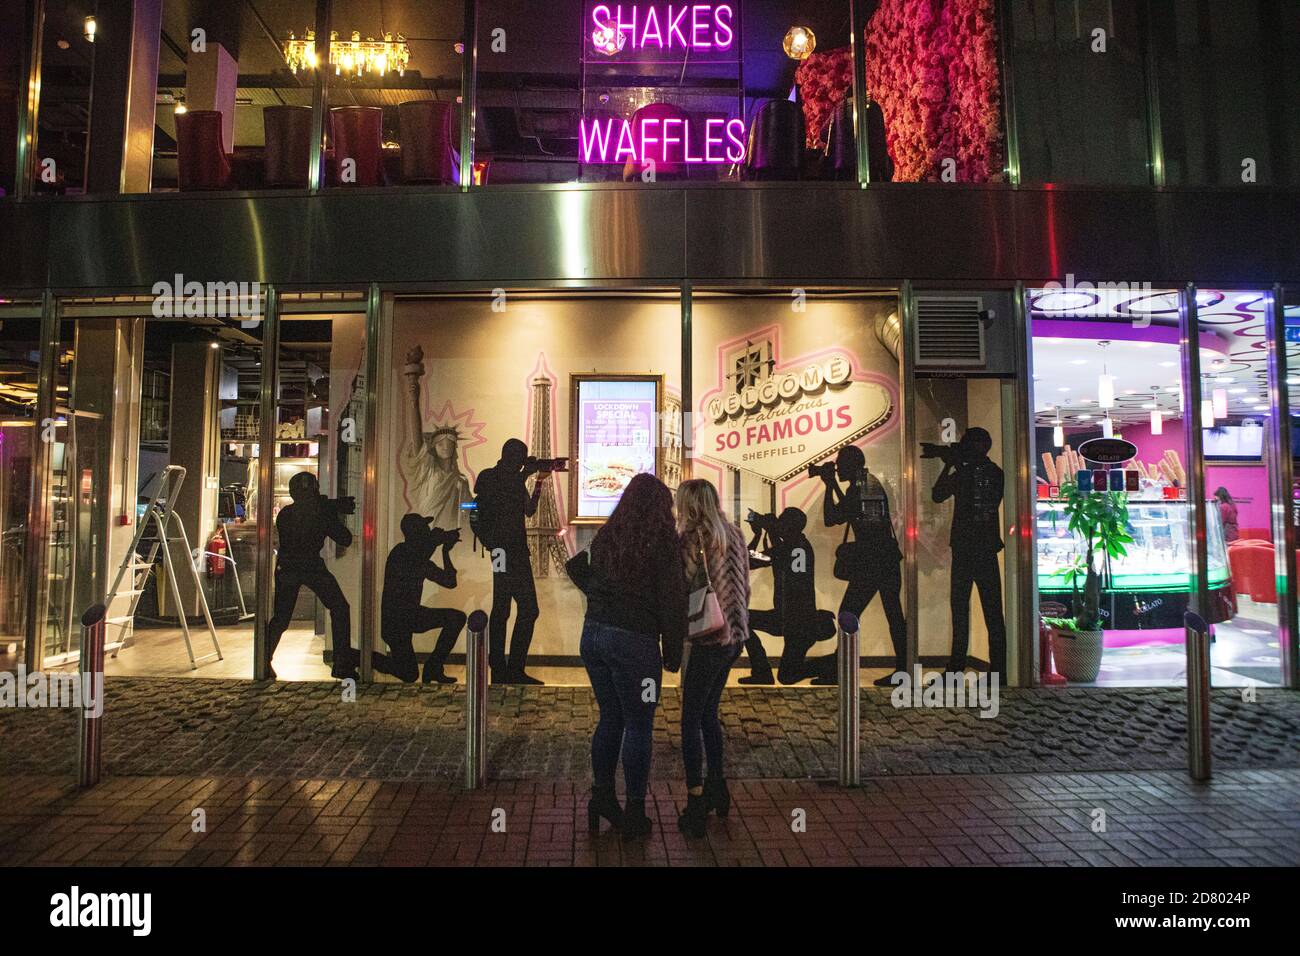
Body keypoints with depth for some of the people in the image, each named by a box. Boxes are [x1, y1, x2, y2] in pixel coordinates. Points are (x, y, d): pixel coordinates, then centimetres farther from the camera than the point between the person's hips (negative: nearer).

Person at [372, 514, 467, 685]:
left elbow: (450, 582, 8)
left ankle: (433, 668, 1)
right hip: (393, 621, -8)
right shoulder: (400, 552, -15)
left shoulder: (420, 557, 7)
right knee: (409, 675, -6)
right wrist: (433, 542, -29)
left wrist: (446, 551, 3)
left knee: (457, 617, -3)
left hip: (411, 616, 8)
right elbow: (410, 574, -35)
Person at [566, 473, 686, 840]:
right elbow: (672, 600, -9)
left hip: (592, 635, 6)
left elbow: (575, 567, 19)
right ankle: (634, 814, 15)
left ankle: (601, 797, 27)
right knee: (638, 726, 6)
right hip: (634, 641, -6)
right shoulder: (662, 541, -10)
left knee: (610, 718, 19)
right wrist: (673, 652, -1)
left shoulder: (606, 536, 7)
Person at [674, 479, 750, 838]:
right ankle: (717, 789, 30)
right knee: (708, 713, 20)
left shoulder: (691, 538, -13)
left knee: (691, 720, 2)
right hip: (734, 635, 7)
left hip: (708, 638, -7)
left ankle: (696, 805, 4)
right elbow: (745, 587, 13)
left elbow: (683, 589, -15)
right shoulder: (734, 534, 8)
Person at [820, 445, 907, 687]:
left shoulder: (855, 489, -9)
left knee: (847, 614, -1)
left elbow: (830, 519, -5)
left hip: (868, 563, -8)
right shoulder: (875, 484, 13)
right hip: (889, 560, 8)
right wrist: (834, 486, 26)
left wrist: (830, 486, -1)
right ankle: (903, 669, 11)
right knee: (894, 614, 9)